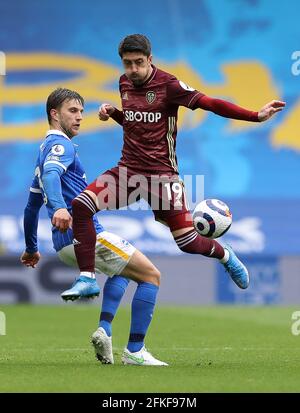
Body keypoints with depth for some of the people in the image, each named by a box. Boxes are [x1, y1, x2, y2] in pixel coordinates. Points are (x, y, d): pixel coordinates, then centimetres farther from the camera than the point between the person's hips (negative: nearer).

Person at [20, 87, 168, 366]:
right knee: (150, 275, -4)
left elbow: (31, 207, 30)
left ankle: (104, 330, 10)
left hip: (66, 244, 10)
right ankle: (134, 351, -8)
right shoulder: (61, 145, -7)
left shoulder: (46, 149, 24)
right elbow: (51, 174, -31)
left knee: (124, 269, 32)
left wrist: (31, 248, 38)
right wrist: (59, 207, -49)